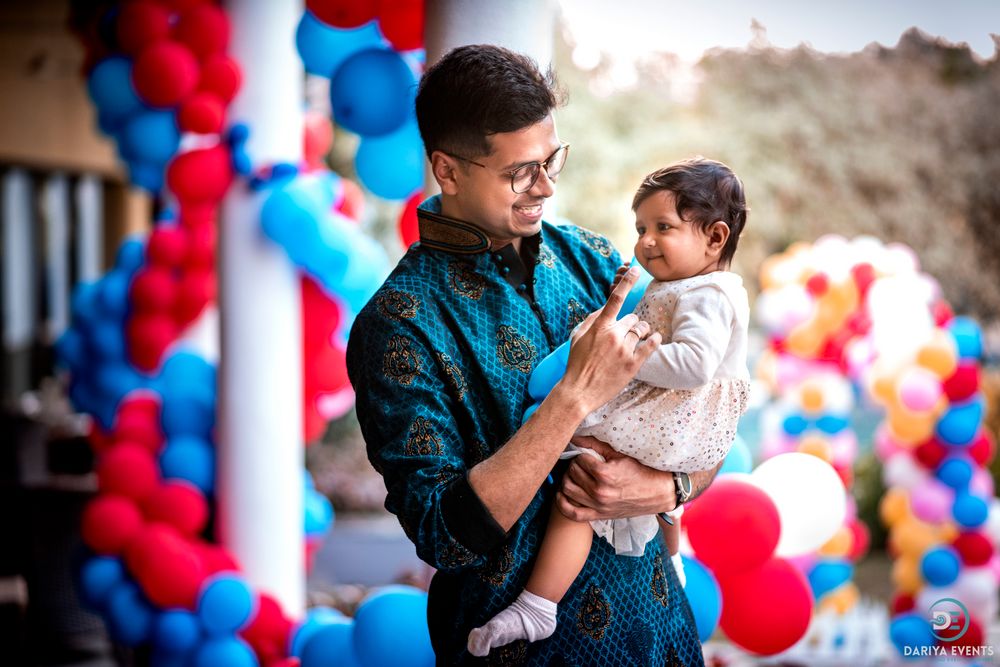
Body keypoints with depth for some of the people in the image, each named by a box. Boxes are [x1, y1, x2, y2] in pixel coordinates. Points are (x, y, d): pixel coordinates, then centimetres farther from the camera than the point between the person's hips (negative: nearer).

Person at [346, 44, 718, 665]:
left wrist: (664, 490, -17)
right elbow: (444, 536, -25)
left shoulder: (592, 258, 0)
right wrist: (578, 393, -29)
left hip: (660, 617, 5)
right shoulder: (398, 324, -17)